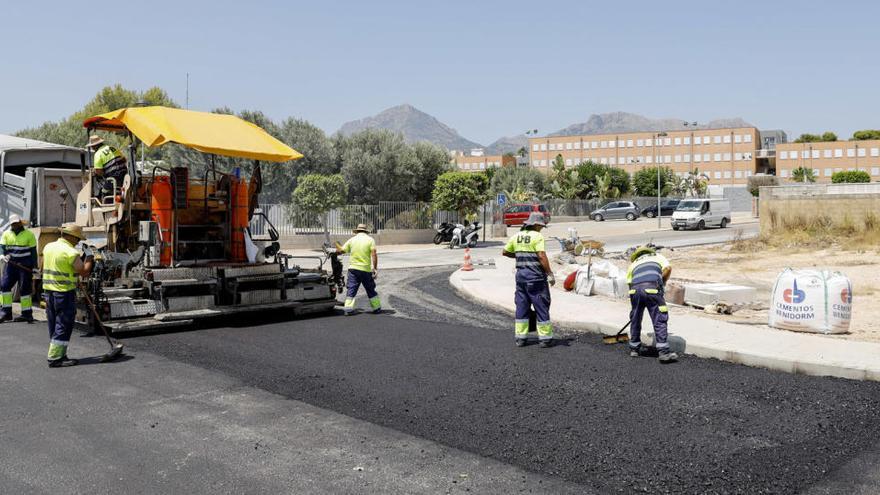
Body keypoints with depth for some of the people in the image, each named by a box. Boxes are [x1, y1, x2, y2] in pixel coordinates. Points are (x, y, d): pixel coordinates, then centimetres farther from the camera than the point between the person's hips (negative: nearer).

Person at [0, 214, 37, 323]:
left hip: (25, 265, -4)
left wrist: (35, 268, -4)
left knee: (24, 288, -2)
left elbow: (33, 252, -1)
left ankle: (27, 313, 2)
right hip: (11, 264, 4)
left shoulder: (29, 234, -1)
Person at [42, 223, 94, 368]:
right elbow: (84, 272, -15)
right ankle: (55, 358, -2)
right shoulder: (71, 252, -15)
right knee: (64, 325, -3)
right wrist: (89, 258, 2)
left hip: (48, 290, 8)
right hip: (65, 292, -8)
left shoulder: (48, 247, 9)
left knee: (54, 325, 14)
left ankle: (59, 354, 22)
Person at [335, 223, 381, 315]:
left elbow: (341, 250, 6)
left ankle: (348, 308, -5)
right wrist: (375, 268, -8)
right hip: (366, 269, -1)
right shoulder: (370, 240, 1)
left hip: (353, 268, 1)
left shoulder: (352, 240, 6)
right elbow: (373, 254, -9)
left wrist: (337, 247, 28)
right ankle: (377, 308, 16)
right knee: (371, 290, 11)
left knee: (351, 289, 4)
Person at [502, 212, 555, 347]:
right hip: (536, 276, -6)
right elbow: (542, 256, -20)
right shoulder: (537, 236, -11)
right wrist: (550, 274, -16)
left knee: (522, 307, 12)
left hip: (521, 275, 6)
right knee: (541, 306, 3)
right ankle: (545, 338, 7)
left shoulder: (517, 236, 9)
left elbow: (505, 252, 17)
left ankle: (520, 337, 14)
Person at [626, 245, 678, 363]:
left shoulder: (634, 264, 33)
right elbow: (668, 269, 9)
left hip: (635, 289, 3)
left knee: (635, 320, 18)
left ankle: (634, 349, 28)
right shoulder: (657, 256, 30)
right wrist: (662, 283, 22)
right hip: (652, 288, -2)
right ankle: (664, 352, -3)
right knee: (659, 321, 1)